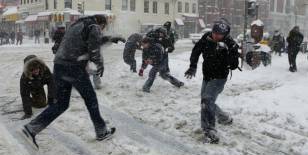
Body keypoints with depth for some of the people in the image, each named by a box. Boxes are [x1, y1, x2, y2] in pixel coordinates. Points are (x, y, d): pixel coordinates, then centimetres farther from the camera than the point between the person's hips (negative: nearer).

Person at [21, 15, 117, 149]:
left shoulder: (76, 25, 25)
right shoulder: (94, 27, 0)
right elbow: (94, 50, -9)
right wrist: (100, 64, 7)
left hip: (59, 65, 7)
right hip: (74, 68, -7)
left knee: (61, 104, 13)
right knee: (90, 99, 10)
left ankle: (31, 128, 6)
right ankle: (101, 132, 22)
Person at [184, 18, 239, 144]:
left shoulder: (230, 45, -21)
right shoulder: (207, 37, -9)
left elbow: (234, 66, -27)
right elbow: (196, 50, 5)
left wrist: (227, 51, -40)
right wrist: (193, 66, -3)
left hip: (219, 78, -7)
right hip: (206, 76, 7)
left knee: (207, 100, -24)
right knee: (206, 102, 20)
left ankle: (210, 132, -24)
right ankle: (224, 118, 43)